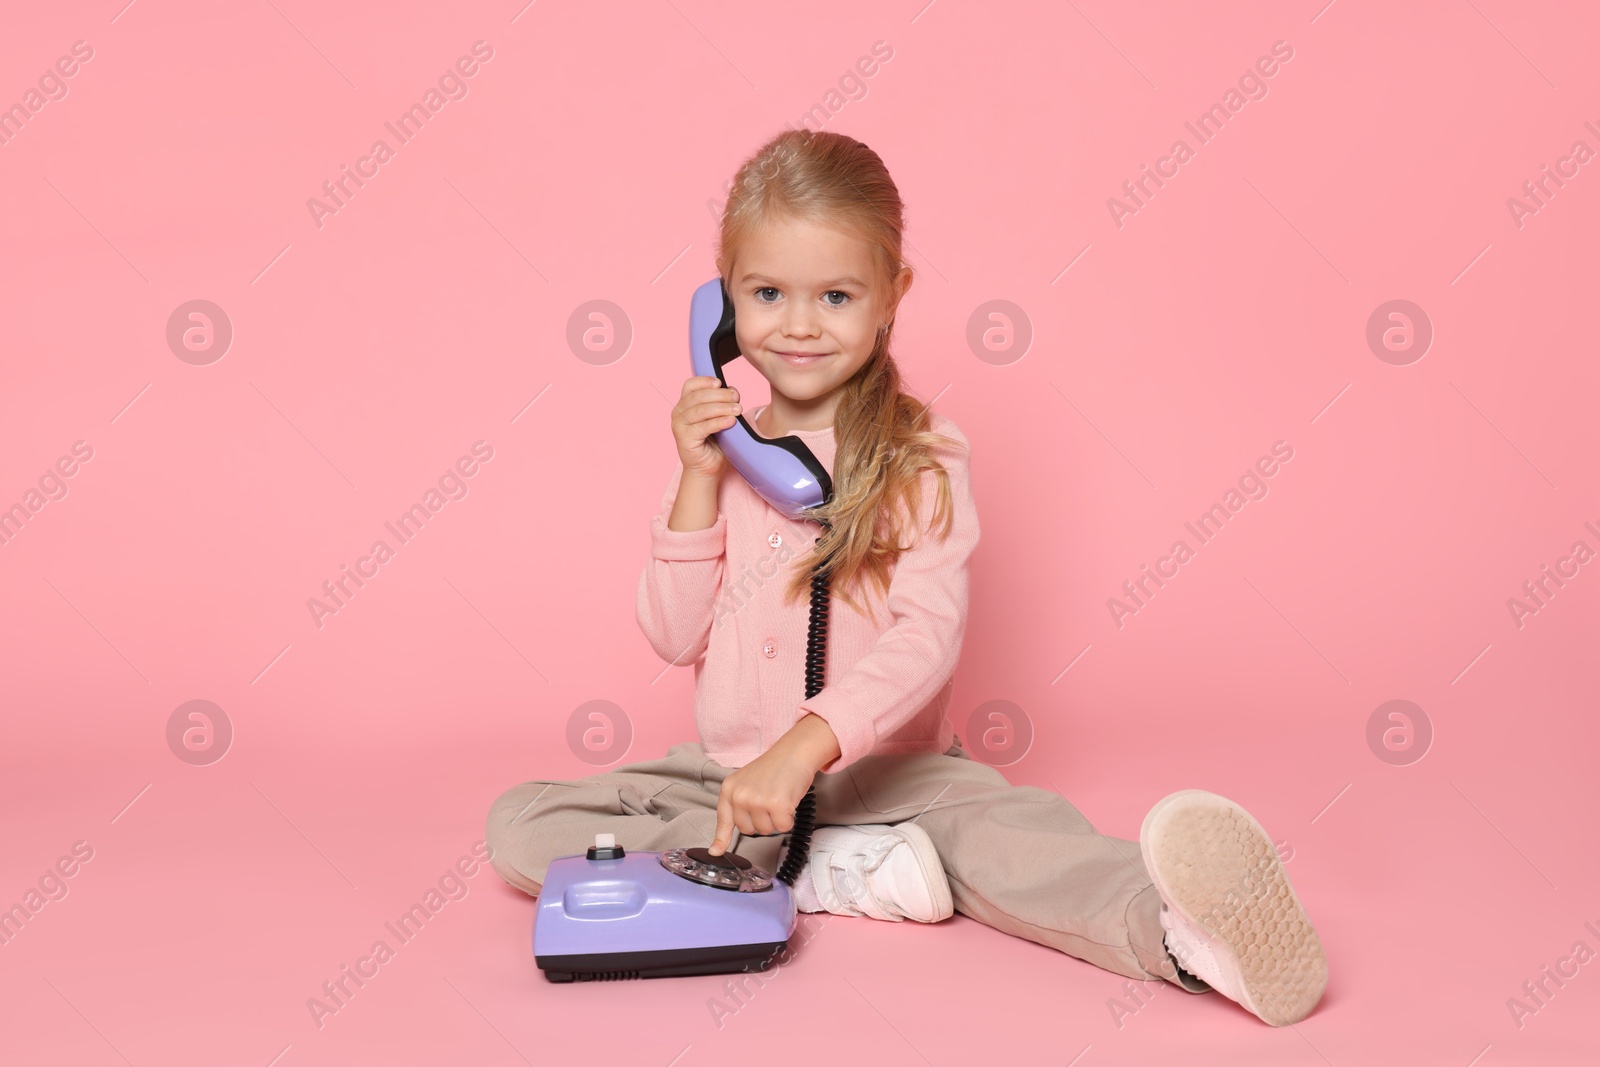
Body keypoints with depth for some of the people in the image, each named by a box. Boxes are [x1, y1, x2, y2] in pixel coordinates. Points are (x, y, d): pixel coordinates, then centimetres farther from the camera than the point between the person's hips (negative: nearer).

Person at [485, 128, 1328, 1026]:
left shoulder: (921, 460, -7)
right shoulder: (721, 453, 6)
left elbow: (927, 639, -21)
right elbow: (674, 638, 1)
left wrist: (806, 746, -36)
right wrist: (699, 482, -10)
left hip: (883, 769, -4)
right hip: (725, 770, 5)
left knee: (996, 824, -35)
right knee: (520, 823, -16)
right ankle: (833, 871, -24)